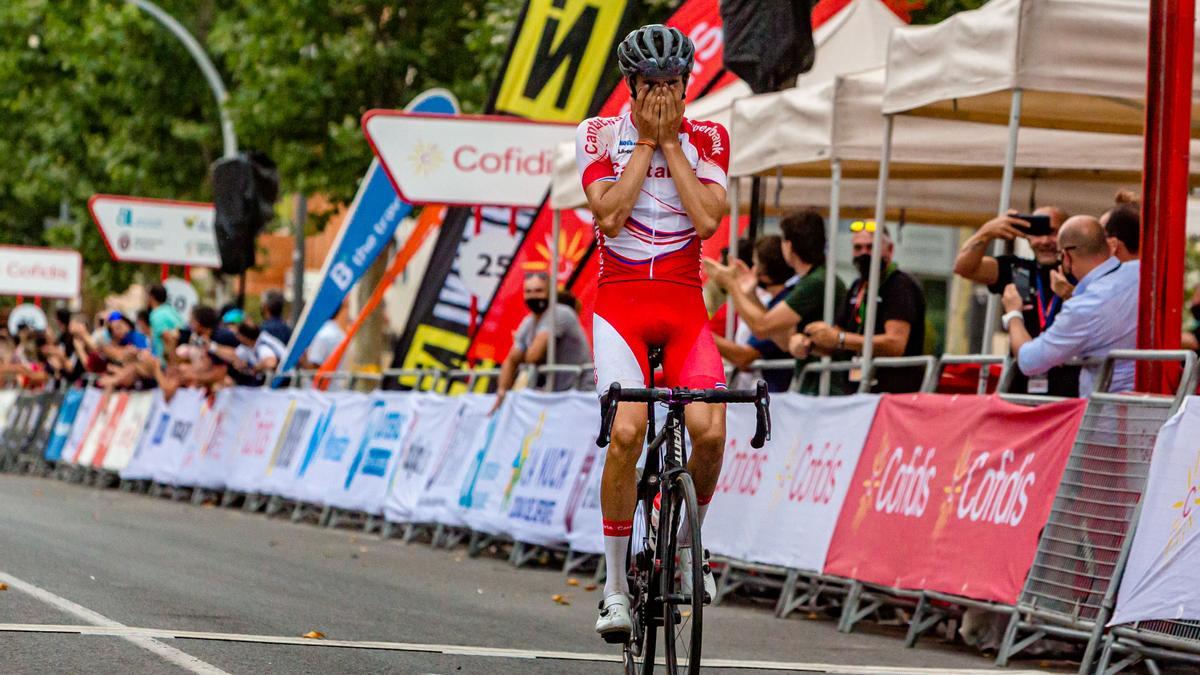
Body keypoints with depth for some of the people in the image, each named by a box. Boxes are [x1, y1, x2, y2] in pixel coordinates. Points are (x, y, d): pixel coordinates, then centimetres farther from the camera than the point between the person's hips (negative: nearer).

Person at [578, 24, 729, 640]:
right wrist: (646, 143, -10)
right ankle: (615, 586, -13)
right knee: (627, 431, -25)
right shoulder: (600, 135, 2)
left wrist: (672, 142, -8)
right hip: (620, 299, -2)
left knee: (709, 431, -21)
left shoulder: (706, 139, 6)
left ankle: (685, 543, 9)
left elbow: (708, 220, -10)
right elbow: (609, 215, -13)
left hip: (684, 304, 2)